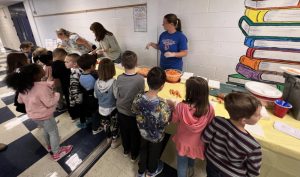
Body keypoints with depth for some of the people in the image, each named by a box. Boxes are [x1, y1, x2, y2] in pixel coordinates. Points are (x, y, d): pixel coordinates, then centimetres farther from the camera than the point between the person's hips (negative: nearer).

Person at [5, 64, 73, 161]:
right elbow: (50, 103, -30)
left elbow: (20, 100, 8)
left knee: (46, 129, 29)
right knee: (53, 132, 11)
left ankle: (49, 146, 51)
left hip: (33, 114, 8)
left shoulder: (24, 86, -6)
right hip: (44, 116, -8)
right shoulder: (41, 87, -33)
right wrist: (56, 93, -17)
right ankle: (57, 153, 27)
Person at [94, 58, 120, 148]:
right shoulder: (113, 82, -28)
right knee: (115, 125, 19)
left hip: (102, 108, 4)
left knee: (106, 124, 26)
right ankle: (114, 142, 36)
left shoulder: (97, 82, -13)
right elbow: (117, 96, -26)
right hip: (113, 109, -4)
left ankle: (108, 138, 50)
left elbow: (95, 96, -1)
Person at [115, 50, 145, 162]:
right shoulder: (140, 79, -27)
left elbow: (116, 95, -5)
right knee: (135, 135, 22)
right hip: (134, 113, -3)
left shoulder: (119, 78, -17)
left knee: (124, 133, 27)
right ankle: (134, 155, 43)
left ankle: (126, 150, 51)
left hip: (121, 111, 3)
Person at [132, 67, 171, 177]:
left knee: (143, 150, 31)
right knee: (154, 153, 28)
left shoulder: (139, 97, -25)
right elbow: (164, 122, -23)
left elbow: (134, 111, -7)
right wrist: (170, 107, -9)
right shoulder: (162, 105, -39)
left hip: (143, 132, 4)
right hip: (156, 136, -3)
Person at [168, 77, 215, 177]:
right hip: (196, 143, 3)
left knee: (182, 165, 25)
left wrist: (173, 107, 0)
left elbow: (174, 121, -12)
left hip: (182, 142, -3)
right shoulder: (210, 109, -27)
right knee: (191, 160, 37)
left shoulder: (181, 106, -32)